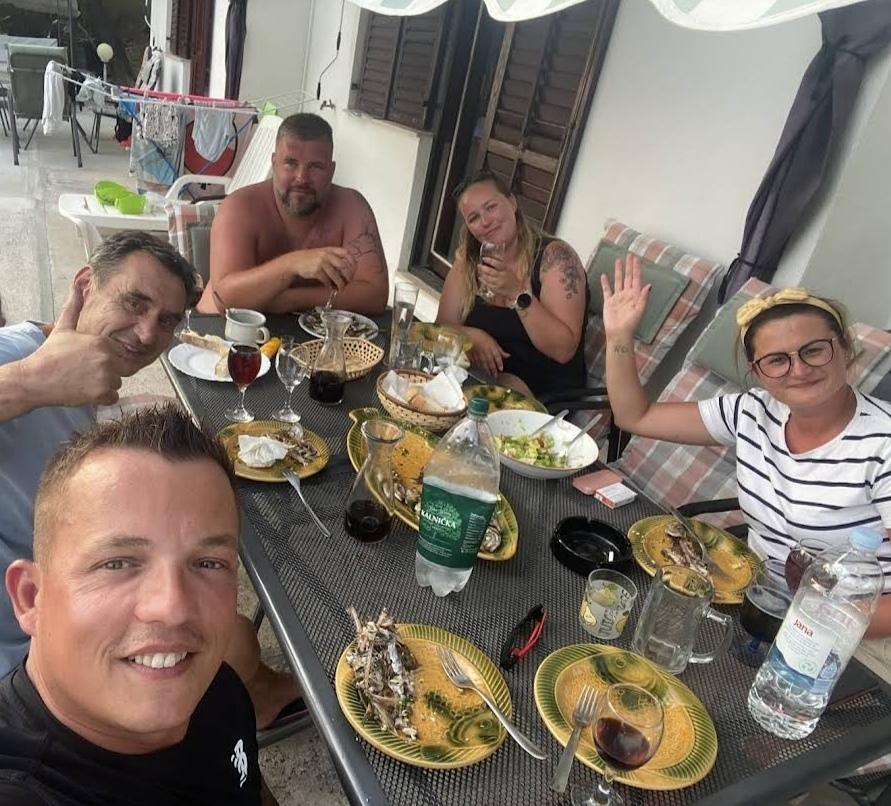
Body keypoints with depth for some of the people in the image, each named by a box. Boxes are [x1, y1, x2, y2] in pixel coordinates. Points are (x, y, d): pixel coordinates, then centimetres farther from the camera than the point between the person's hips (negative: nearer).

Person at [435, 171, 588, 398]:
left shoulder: (554, 255, -11)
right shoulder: (468, 260, 3)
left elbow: (564, 350, -17)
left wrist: (517, 293, -26)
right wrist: (471, 336, -18)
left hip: (545, 394, -4)